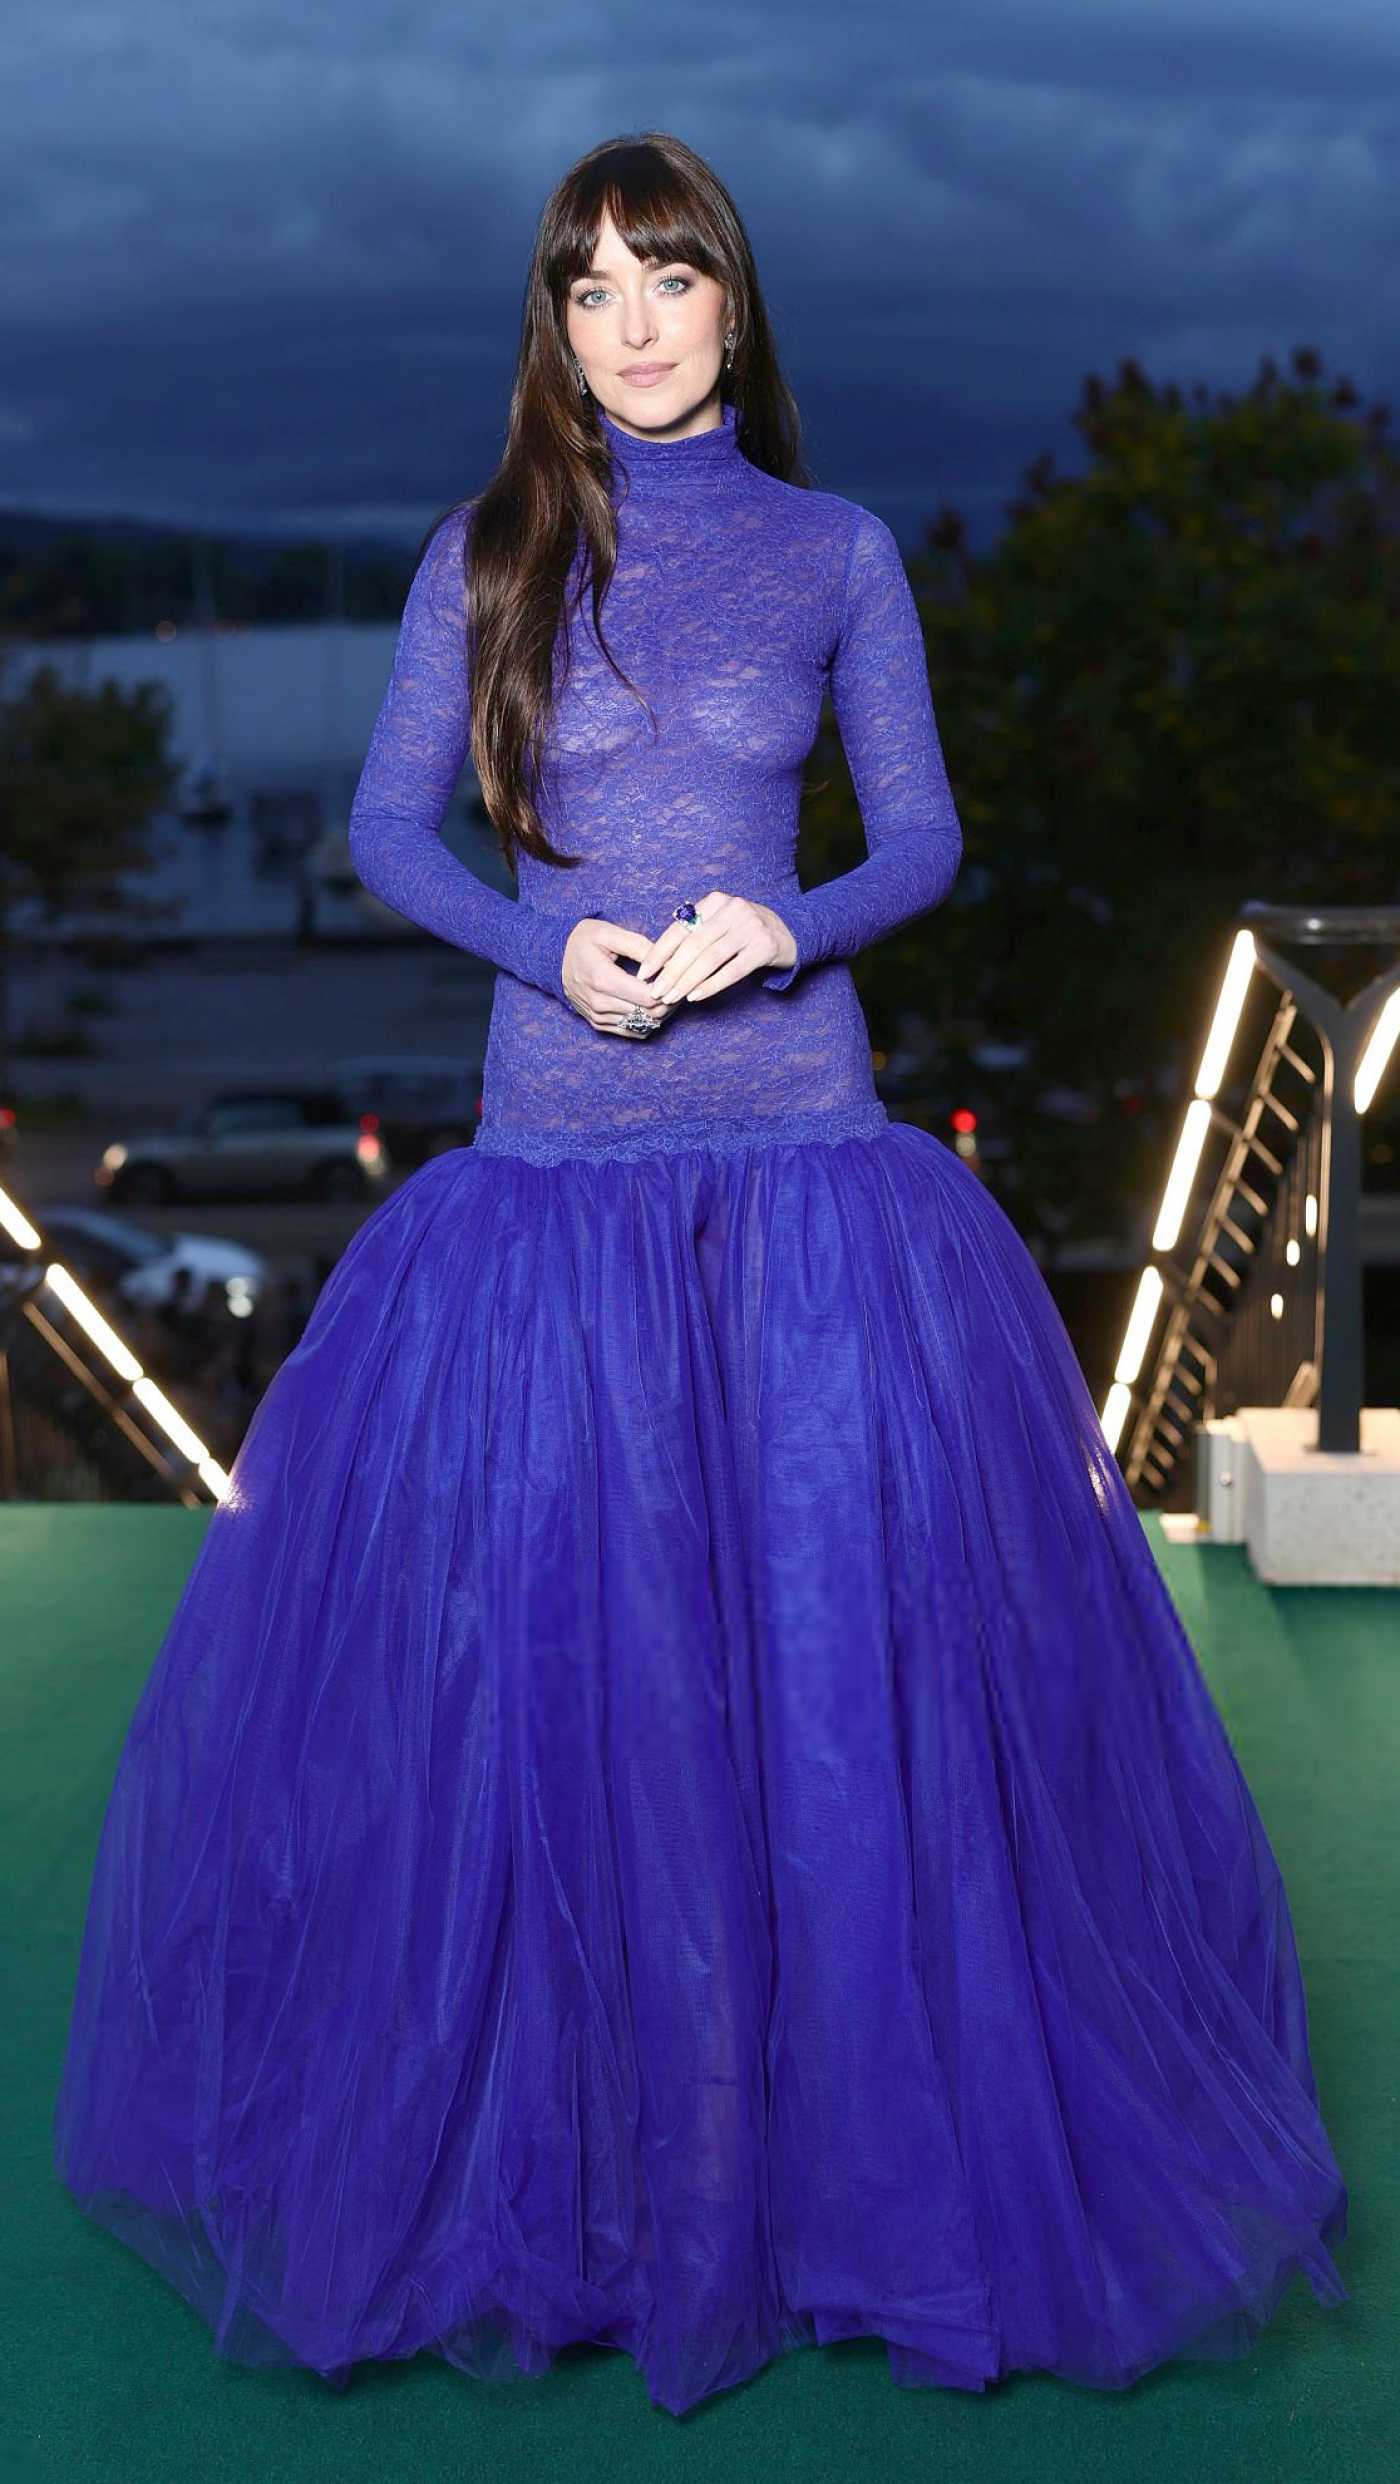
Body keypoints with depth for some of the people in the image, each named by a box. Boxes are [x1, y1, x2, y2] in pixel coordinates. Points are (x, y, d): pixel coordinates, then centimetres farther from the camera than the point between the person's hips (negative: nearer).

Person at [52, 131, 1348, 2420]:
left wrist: (788, 925, -11)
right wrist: (553, 948, -9)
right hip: (557, 1157, 0)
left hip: (806, 1150, 0)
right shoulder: (487, 551, 8)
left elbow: (923, 835, 9)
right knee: (541, 1642, 1)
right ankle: (552, 2159, 19)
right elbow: (388, 826, 8)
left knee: (847, 1630, -2)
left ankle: (871, 2144, 15)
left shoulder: (836, 551, 8)